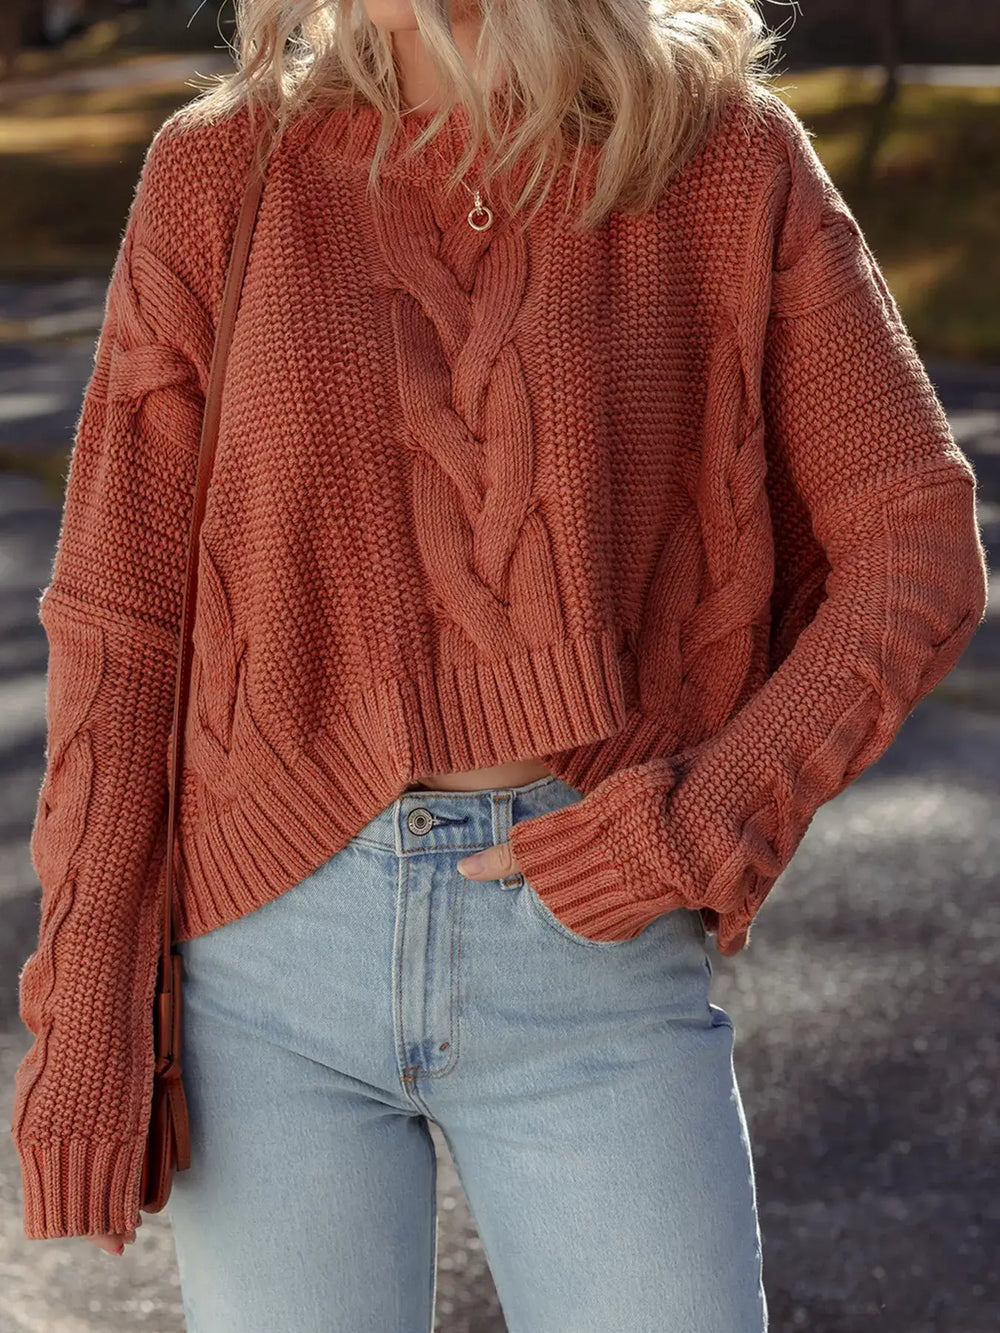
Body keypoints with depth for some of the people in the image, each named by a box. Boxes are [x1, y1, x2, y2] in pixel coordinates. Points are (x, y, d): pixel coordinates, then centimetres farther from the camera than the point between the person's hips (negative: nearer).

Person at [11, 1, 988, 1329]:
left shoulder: (727, 159, -1)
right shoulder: (219, 176, 1)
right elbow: (119, 610, 1)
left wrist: (723, 812, -14)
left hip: (593, 956, 0)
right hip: (279, 943, 1)